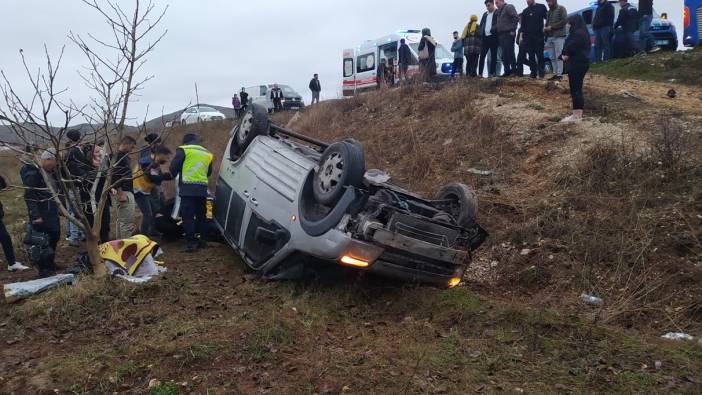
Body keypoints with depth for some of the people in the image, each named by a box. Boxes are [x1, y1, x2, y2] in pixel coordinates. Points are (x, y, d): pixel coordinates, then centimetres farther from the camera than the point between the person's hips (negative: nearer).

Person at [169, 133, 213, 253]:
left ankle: (191, 242, -10)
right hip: (202, 188, 5)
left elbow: (174, 167, -2)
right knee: (201, 215, 14)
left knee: (188, 216, -5)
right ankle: (200, 240, 19)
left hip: (188, 187, -5)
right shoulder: (207, 153, 19)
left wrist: (174, 175, 18)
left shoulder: (183, 150, 3)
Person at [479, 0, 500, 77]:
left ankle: (492, 73, 2)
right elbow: (481, 25, 20)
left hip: (493, 37, -5)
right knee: (482, 56, 2)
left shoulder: (498, 12, 1)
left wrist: (493, 30, -20)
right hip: (485, 37, 6)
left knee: (493, 56, 0)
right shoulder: (485, 14, 20)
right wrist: (480, 35, 5)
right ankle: (480, 73, 3)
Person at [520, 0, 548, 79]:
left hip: (539, 35, -3)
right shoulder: (525, 11, 14)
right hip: (528, 36, 3)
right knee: (531, 55, 1)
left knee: (540, 54, -5)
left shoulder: (541, 7, 5)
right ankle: (533, 72, 5)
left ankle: (541, 72, 0)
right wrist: (521, 36, 7)